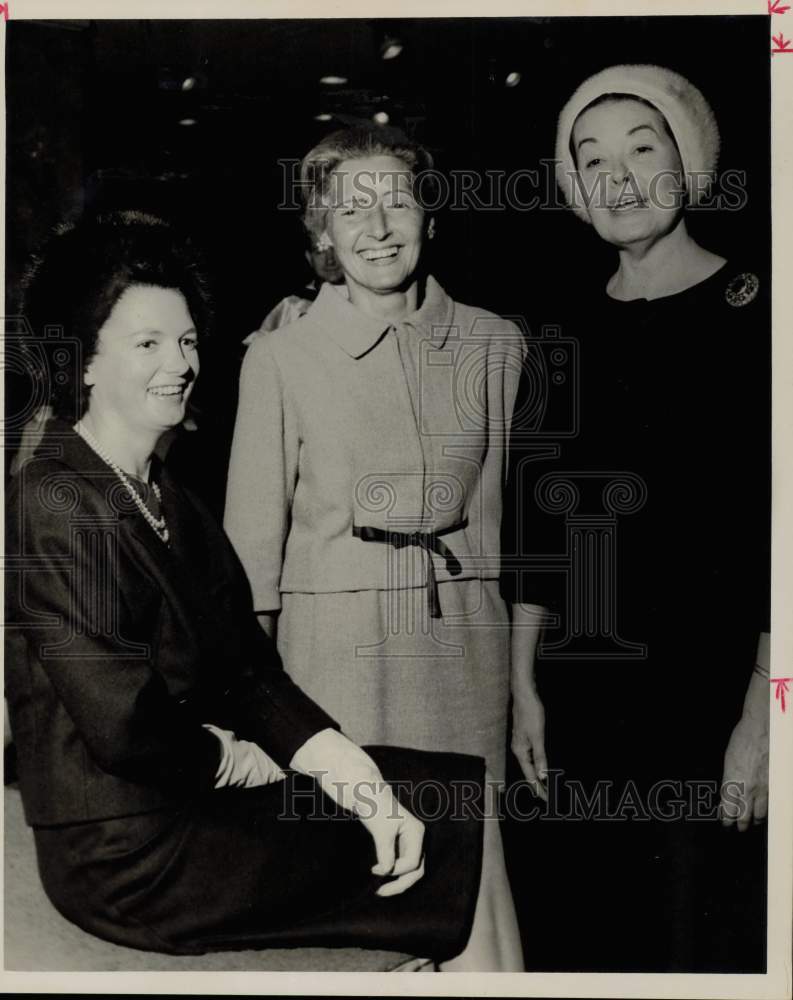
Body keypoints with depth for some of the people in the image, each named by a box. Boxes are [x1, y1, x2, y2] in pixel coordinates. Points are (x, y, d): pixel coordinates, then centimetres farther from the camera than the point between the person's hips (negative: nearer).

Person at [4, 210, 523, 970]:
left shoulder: (167, 497, 11)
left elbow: (250, 670, 5)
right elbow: (125, 727, -24)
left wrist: (353, 773, -7)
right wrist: (239, 761, -7)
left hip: (198, 787, 8)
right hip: (133, 855, -8)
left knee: (465, 791, 3)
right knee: (451, 848, -4)